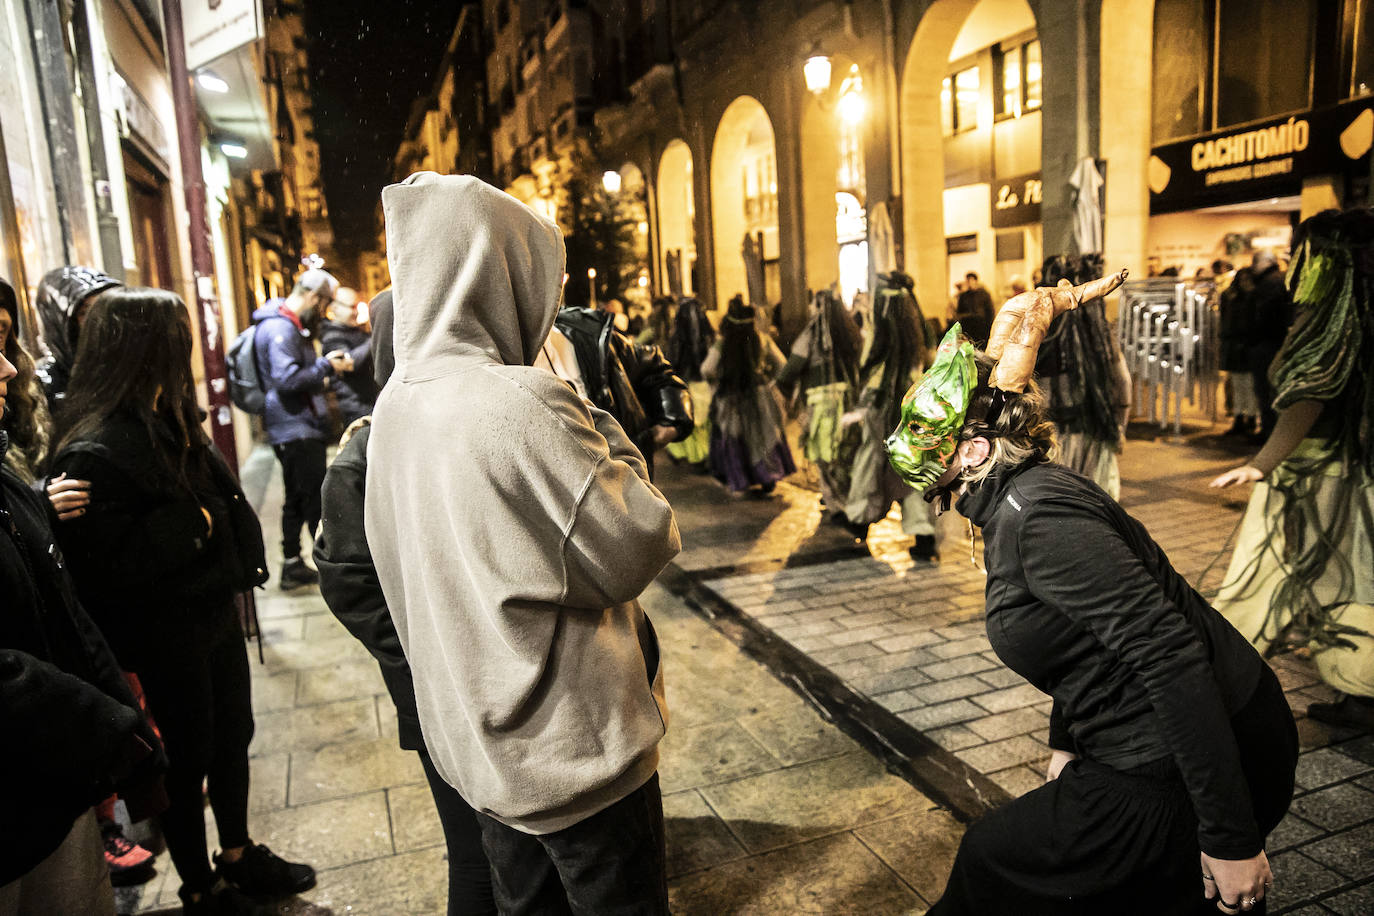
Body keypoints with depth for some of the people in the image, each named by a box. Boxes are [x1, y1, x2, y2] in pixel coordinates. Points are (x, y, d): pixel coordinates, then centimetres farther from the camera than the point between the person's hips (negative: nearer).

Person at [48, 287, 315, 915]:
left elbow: (219, 499, 16)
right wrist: (194, 522, -21)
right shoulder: (95, 453, -23)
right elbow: (109, 562, -26)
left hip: (213, 610, 8)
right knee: (189, 759, 9)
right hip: (165, 635, -8)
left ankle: (238, 856, 40)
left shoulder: (166, 423, 6)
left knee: (232, 738, 20)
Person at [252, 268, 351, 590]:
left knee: (298, 499, 15)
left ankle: (292, 565, 23)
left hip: (301, 431, 11)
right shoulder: (279, 328, -16)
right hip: (296, 432, -11)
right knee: (317, 502, -5)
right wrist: (326, 366, -14)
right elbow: (288, 380, -25)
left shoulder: (292, 326, 18)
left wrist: (327, 368, 12)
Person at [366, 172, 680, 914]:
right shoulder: (520, 403, -26)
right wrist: (600, 429, -10)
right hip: (574, 747, -8)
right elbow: (633, 550, -19)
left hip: (476, 739, 8)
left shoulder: (396, 405, 1)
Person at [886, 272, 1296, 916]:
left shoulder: (1038, 516, -25)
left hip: (1191, 772, -8)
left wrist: (1231, 838, -25)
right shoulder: (1014, 506, 7)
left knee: (994, 862, 9)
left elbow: (1167, 651, -29)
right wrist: (1066, 744, 26)